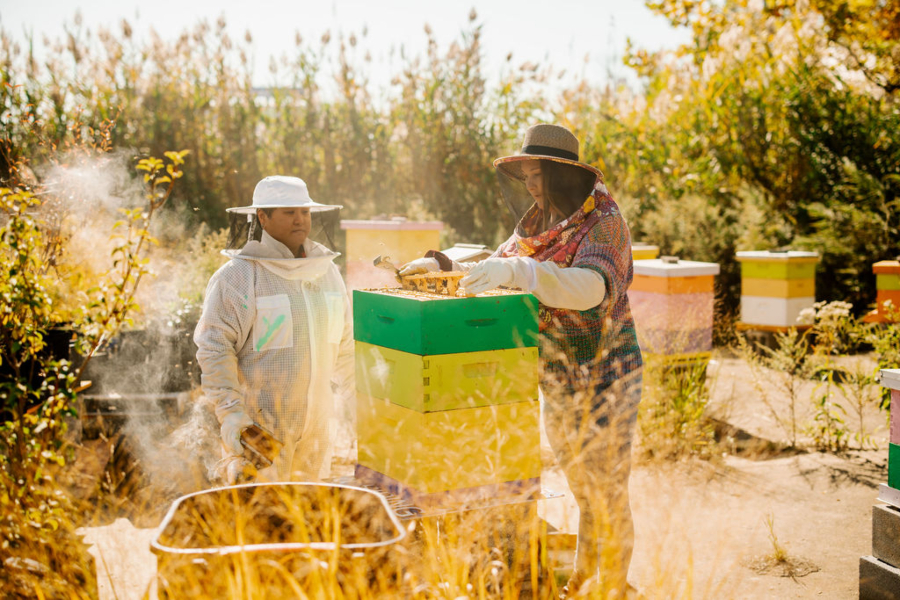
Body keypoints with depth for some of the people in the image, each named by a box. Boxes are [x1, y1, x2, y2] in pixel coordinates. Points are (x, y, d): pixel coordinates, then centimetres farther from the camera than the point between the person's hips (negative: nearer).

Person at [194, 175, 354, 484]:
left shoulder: (327, 271, 9)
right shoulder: (238, 275, -10)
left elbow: (343, 341, 19)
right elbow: (213, 348, -13)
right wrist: (230, 413, -19)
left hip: (316, 422, 6)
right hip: (258, 425, -6)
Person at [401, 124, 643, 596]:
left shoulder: (604, 223, -17)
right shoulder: (534, 226, 6)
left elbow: (594, 287, -35)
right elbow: (490, 277, 12)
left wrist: (517, 271, -45)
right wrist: (442, 266, -6)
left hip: (605, 376, -7)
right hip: (556, 381, 7)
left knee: (607, 494, 5)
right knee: (581, 490, 21)